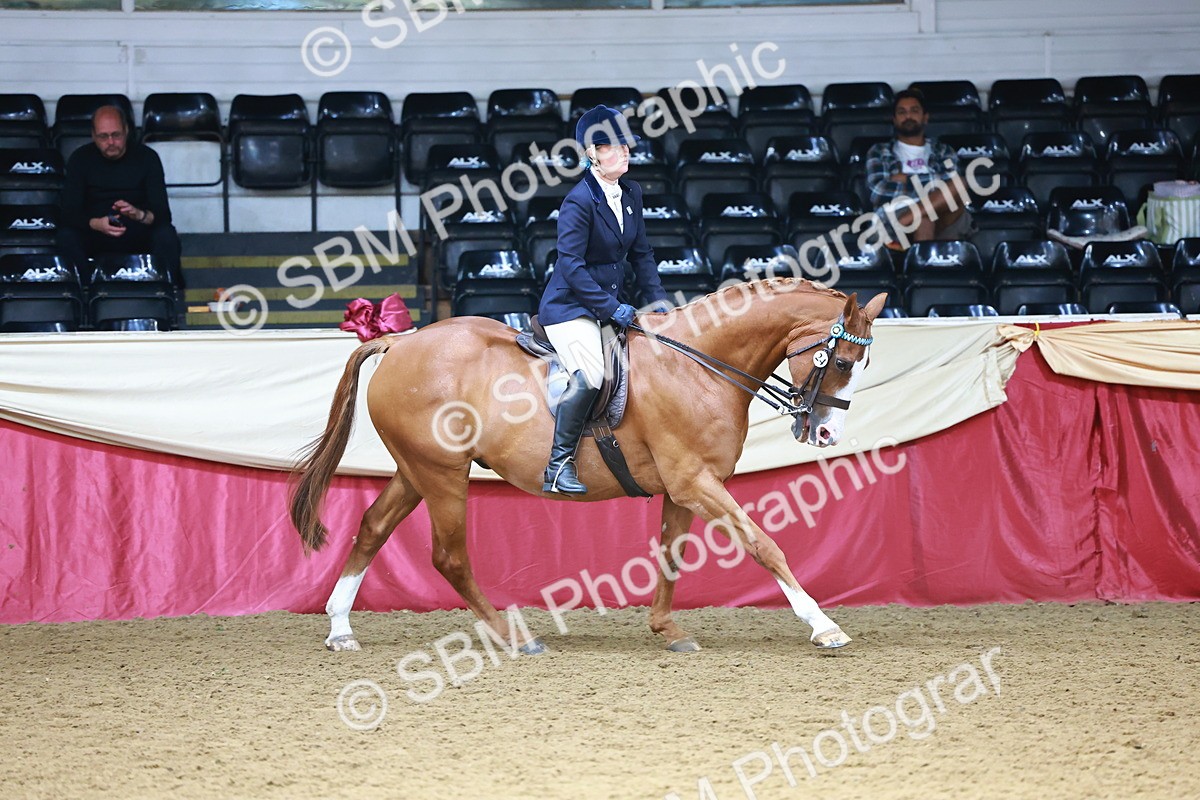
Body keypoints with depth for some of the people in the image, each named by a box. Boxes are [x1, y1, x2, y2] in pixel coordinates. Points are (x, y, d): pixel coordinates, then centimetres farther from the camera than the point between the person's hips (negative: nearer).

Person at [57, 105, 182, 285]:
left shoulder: (147, 157, -6)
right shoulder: (80, 159, -4)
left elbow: (163, 213, -13)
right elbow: (70, 212, -11)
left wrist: (140, 215, -38)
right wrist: (96, 224, -34)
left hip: (139, 234, 0)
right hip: (93, 234, 0)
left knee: (166, 235, -31)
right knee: (67, 237, -31)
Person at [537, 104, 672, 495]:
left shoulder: (632, 193, 7)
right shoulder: (579, 201, -18)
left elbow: (640, 253, 16)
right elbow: (571, 265, -21)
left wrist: (656, 298, 4)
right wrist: (611, 308, -22)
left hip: (608, 307, 9)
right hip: (569, 306, -9)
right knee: (590, 376, -29)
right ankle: (559, 467, -20)